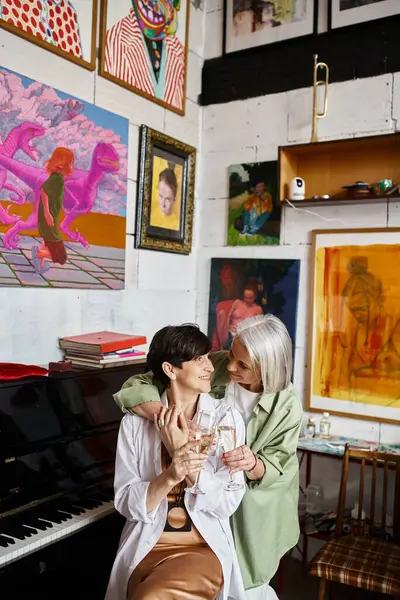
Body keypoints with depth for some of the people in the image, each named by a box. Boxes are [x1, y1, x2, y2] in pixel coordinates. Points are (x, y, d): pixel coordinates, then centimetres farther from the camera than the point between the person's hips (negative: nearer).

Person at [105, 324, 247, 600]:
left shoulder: (227, 419, -6)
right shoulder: (135, 421, -3)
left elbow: (227, 503, -9)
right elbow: (127, 504, -6)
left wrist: (184, 450, -19)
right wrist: (171, 475, -24)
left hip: (205, 548, -1)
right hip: (145, 548, 2)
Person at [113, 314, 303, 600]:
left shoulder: (287, 406, -22)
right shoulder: (214, 368, -21)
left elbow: (278, 468, -18)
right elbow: (136, 387, -24)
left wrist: (253, 464, -41)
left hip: (256, 514, -2)